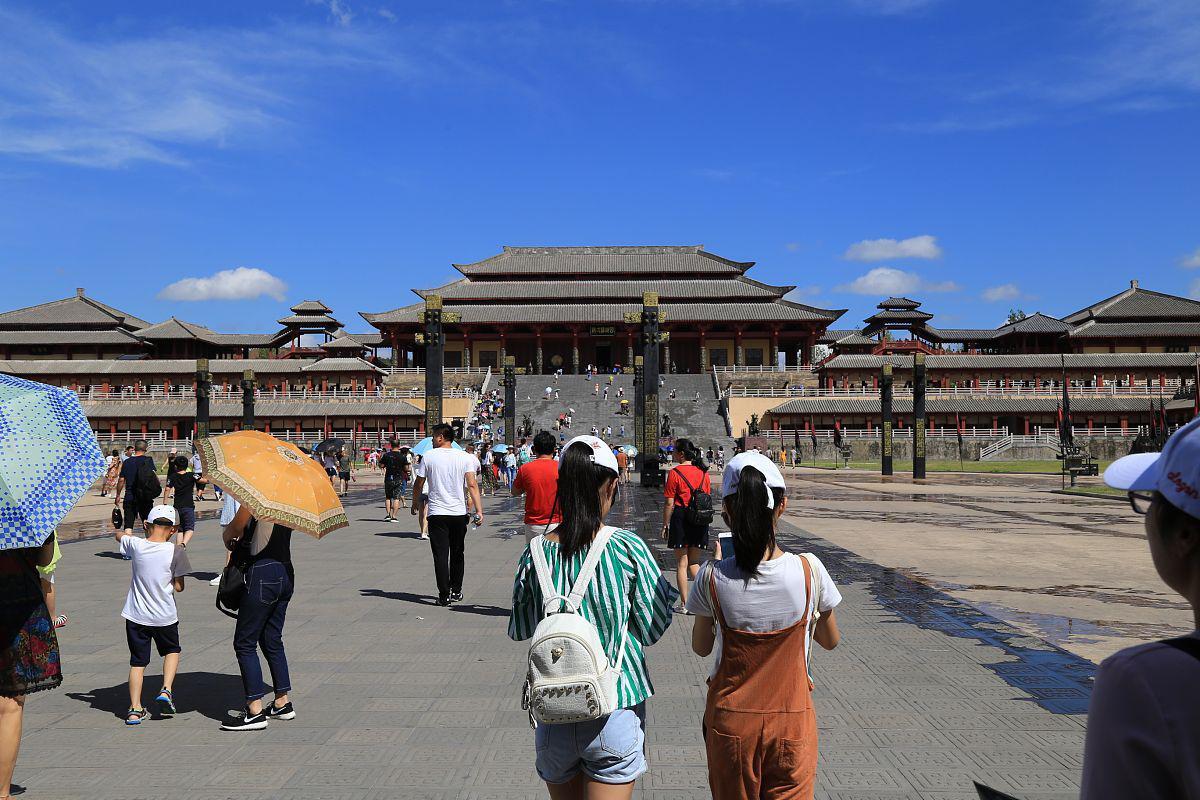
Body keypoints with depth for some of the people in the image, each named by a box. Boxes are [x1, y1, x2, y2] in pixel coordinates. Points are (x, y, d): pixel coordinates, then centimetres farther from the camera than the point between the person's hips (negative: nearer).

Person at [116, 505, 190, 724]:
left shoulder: (135, 544, -8)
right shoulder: (176, 552, -15)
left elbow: (118, 534, 17)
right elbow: (179, 586, -9)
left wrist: (128, 534, 35)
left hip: (136, 615, 2)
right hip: (164, 616, -2)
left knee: (138, 661, 13)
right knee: (172, 650, 24)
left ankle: (135, 709, 10)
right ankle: (166, 690, 7)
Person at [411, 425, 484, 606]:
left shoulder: (428, 457, -3)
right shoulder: (465, 457, 0)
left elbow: (419, 484, 3)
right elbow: (472, 485, -8)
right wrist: (479, 511, -9)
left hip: (437, 514, -2)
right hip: (459, 512, 2)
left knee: (440, 555, 2)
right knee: (457, 554, 16)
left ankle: (444, 595, 0)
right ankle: (456, 592, 23)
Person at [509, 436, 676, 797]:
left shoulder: (536, 552, -7)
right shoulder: (628, 548, -14)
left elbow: (520, 631, 5)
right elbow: (652, 630, -6)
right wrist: (666, 589, 11)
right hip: (615, 713, -3)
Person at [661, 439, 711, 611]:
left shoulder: (674, 472, -12)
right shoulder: (703, 472, 4)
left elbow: (669, 504, -12)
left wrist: (665, 525, -3)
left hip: (681, 519, -4)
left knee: (681, 563, 7)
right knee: (694, 562, 16)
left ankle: (685, 604, 11)